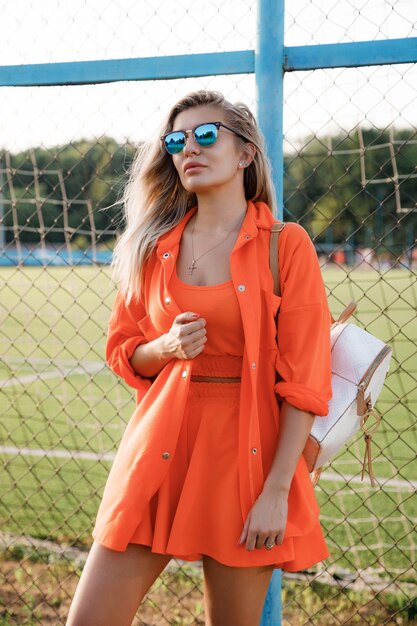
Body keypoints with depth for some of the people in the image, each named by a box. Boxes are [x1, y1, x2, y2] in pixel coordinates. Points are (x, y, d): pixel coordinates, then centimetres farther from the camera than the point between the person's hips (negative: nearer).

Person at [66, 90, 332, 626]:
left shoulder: (286, 246, -4)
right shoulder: (155, 246, 8)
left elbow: (303, 382, -6)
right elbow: (123, 351, 15)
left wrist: (277, 489, -12)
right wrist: (167, 348, -8)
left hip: (244, 454, -3)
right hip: (161, 446, 3)